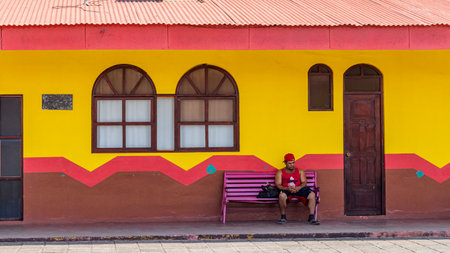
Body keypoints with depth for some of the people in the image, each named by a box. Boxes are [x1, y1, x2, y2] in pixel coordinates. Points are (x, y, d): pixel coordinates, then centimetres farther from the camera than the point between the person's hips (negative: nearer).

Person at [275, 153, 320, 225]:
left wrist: (299, 187, -16)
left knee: (312, 194, -26)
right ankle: (283, 217, -23)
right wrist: (287, 188, -19)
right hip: (286, 189, -2)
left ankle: (311, 218, -22)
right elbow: (278, 184, 1)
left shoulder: (300, 171, 20)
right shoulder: (280, 172, 12)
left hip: (299, 189, 2)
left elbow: (304, 182, 9)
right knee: (282, 195, -40)